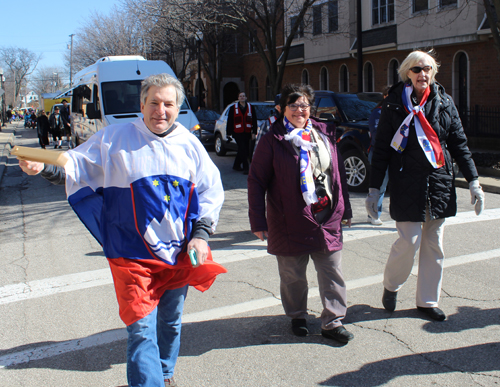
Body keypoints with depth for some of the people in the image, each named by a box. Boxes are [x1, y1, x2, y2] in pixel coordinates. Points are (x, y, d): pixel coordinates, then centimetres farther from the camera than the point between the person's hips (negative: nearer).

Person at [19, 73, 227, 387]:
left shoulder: (189, 144, 4)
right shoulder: (115, 138, -3)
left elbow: (211, 190, 9)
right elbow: (77, 166, 0)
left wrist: (201, 234, -1)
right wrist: (45, 167, -20)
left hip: (180, 254, 4)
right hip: (134, 255, -3)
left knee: (171, 323, 19)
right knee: (142, 330, -9)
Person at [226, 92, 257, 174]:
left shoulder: (251, 107, 9)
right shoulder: (233, 108, 4)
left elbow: (254, 120, 9)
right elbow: (230, 121, 4)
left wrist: (254, 132, 1)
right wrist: (229, 133, 0)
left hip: (247, 133, 3)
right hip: (237, 133, -3)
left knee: (244, 151, 9)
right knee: (242, 150, -11)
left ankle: (236, 165, 27)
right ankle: (245, 168, -9)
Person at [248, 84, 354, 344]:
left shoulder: (325, 133, 9)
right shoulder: (273, 139, -6)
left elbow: (338, 171, 14)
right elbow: (256, 181, -5)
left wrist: (345, 209, 13)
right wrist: (258, 221, -8)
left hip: (327, 218, 4)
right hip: (291, 221, -3)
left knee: (332, 273, 6)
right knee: (293, 276, 11)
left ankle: (332, 322, 19)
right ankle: (297, 317, 32)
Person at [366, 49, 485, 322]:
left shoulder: (444, 102, 8)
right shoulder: (394, 104, -2)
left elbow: (459, 144, 11)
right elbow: (381, 149, -1)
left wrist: (473, 182, 6)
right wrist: (374, 189, -4)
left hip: (440, 183, 4)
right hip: (407, 185, -4)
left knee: (434, 245, 8)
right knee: (409, 242, -6)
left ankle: (427, 301, 23)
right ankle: (391, 285, 23)